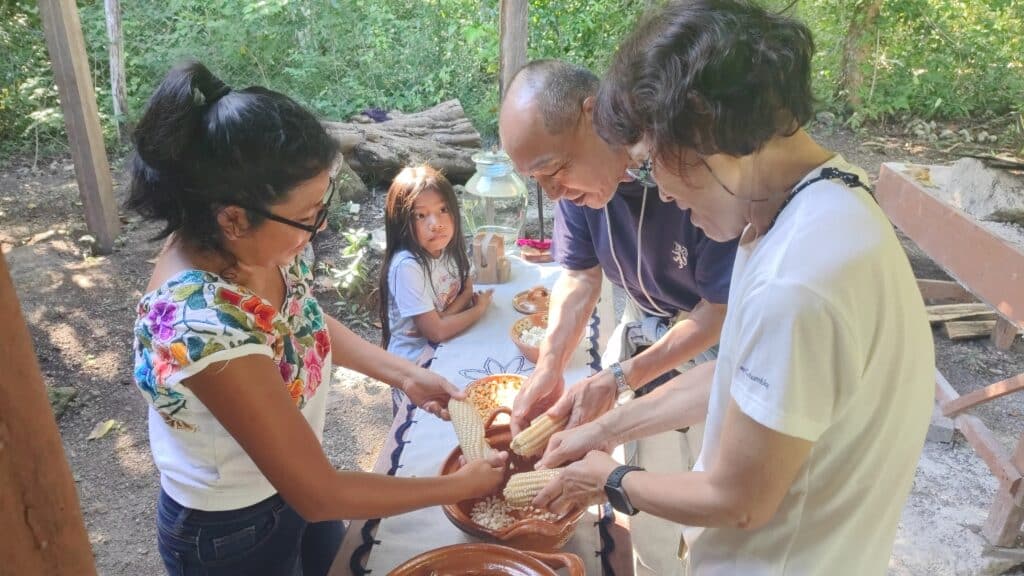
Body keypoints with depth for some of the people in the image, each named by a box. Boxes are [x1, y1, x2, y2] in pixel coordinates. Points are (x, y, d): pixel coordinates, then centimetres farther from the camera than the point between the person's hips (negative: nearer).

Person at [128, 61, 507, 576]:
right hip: (230, 534, -6)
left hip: (293, 480, 6)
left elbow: (307, 321, 6)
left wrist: (406, 375, -5)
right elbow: (319, 496, -31)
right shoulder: (203, 325, -39)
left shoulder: (253, 244, -17)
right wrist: (463, 486, -22)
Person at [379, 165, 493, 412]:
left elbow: (467, 290, 2)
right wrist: (479, 309, -10)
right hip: (417, 363, -6)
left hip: (445, 346, 6)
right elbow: (436, 331, -23)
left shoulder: (449, 246, -8)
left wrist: (445, 316, -17)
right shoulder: (407, 266, -26)